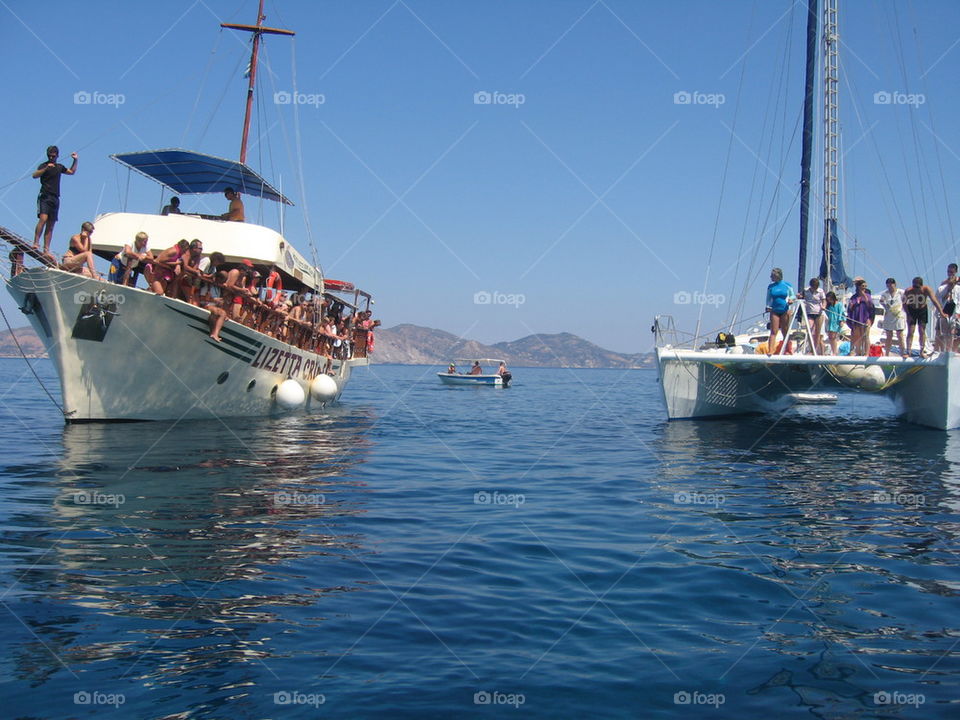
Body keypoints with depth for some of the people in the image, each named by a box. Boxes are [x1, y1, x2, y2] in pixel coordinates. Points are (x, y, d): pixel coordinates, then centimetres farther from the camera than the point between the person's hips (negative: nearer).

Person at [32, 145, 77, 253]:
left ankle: (46, 249, 1)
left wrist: (75, 160, 26)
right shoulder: (44, 165, 2)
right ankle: (36, 242, -26)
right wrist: (46, 168, -26)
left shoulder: (59, 167, 19)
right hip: (44, 197, -5)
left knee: (50, 226, 2)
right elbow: (35, 175, -15)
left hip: (55, 199, 5)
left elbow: (72, 171, 35)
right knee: (43, 219, -24)